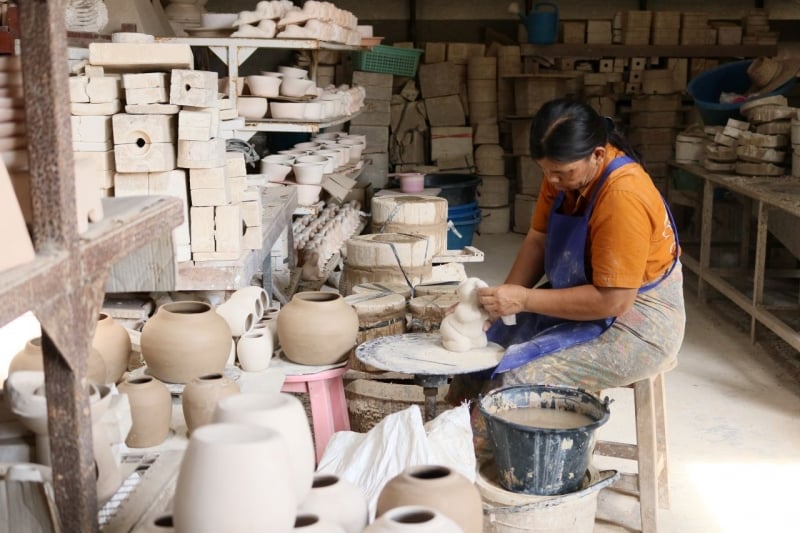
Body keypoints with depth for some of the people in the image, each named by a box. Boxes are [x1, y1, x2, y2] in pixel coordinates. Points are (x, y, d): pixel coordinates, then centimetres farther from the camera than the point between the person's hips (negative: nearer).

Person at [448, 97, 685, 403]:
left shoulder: (623, 197, -28)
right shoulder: (562, 171, -5)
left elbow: (612, 301, -27)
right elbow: (537, 241, 3)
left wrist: (525, 300, -25)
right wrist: (504, 299, -12)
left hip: (634, 318, -8)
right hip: (582, 300, 8)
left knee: (517, 381, -23)